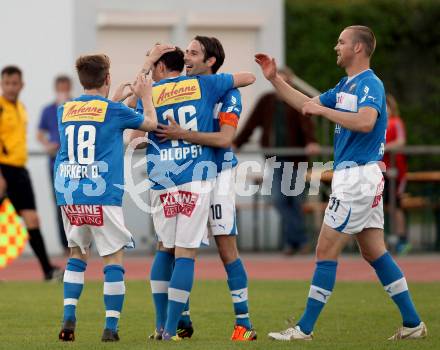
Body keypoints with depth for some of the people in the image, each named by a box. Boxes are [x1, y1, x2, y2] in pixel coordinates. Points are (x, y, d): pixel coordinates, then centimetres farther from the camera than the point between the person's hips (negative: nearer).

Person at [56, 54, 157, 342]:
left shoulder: (65, 110, 10)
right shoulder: (114, 111, -3)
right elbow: (152, 123, 13)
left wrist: (120, 95, 41)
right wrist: (145, 96, 30)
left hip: (68, 196, 5)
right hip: (102, 196, -5)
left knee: (77, 254, 19)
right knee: (114, 258, 3)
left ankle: (69, 318, 7)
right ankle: (111, 327, -2)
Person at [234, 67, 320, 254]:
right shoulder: (266, 101, 5)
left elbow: (307, 124, -20)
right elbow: (251, 124, 5)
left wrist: (311, 142, -39)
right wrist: (236, 143, -4)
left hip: (294, 158, -2)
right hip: (274, 158, 2)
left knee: (294, 200, 4)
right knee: (278, 198, -10)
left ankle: (289, 241, 16)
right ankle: (300, 239, -6)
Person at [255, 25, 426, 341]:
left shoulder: (370, 84, -13)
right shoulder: (346, 86, 17)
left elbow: (366, 122, -31)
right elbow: (308, 105, 27)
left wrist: (322, 110, -25)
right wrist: (274, 79, 21)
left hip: (357, 177, -10)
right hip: (354, 176, 10)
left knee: (326, 251, -6)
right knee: (374, 252, 10)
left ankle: (305, 328, -3)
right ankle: (413, 323, 10)